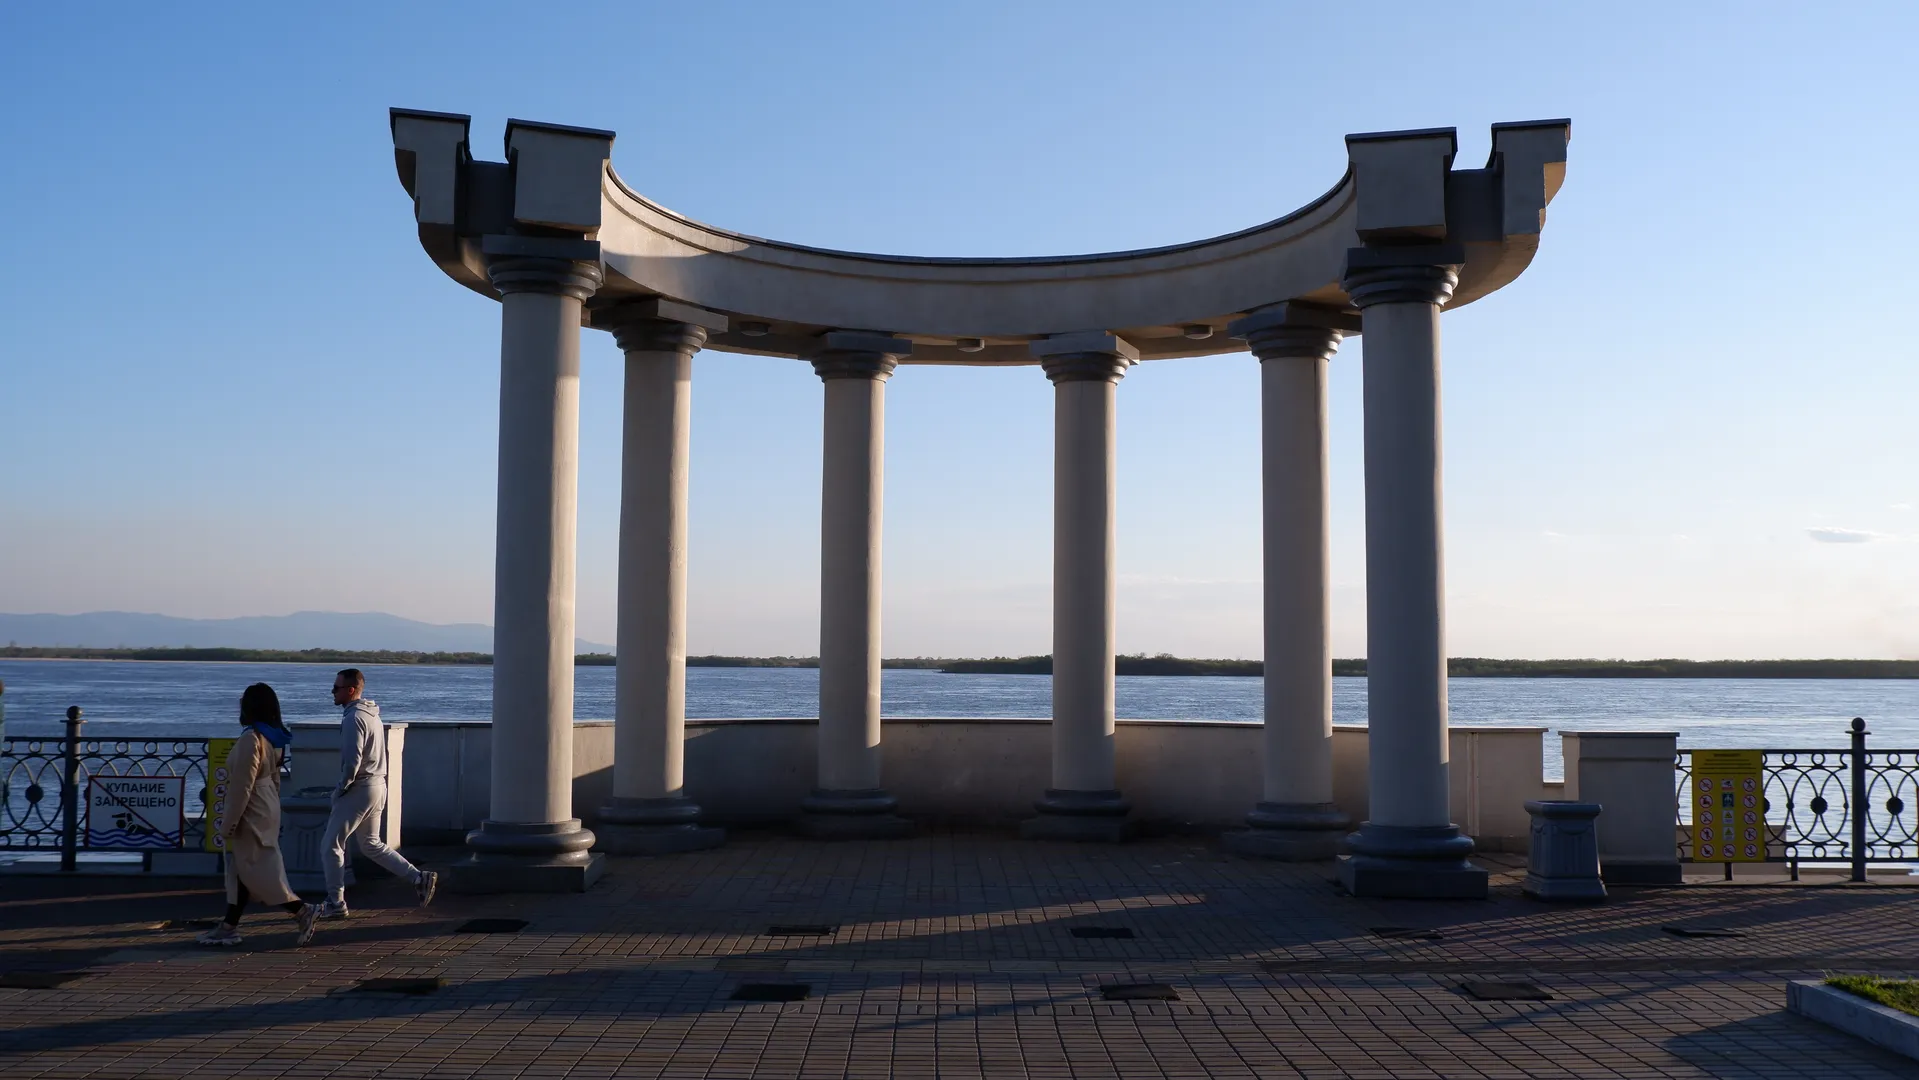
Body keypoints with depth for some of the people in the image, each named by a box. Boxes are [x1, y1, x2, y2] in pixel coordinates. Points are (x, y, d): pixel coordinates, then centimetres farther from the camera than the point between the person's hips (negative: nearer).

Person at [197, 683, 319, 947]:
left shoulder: (250, 739, -21)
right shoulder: (274, 738, 8)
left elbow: (242, 786, -21)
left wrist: (228, 824, -16)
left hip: (251, 815, -10)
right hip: (266, 810, 10)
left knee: (256, 871, -3)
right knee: (242, 869, 14)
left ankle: (301, 911, -3)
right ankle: (229, 926, 20)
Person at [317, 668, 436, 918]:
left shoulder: (354, 718, -17)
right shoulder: (372, 715, 13)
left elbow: (352, 761, -24)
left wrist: (340, 790, -12)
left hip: (359, 789, -10)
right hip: (378, 786, 10)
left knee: (331, 847, 2)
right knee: (371, 845, 18)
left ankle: (335, 903, 7)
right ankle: (420, 877, 11)